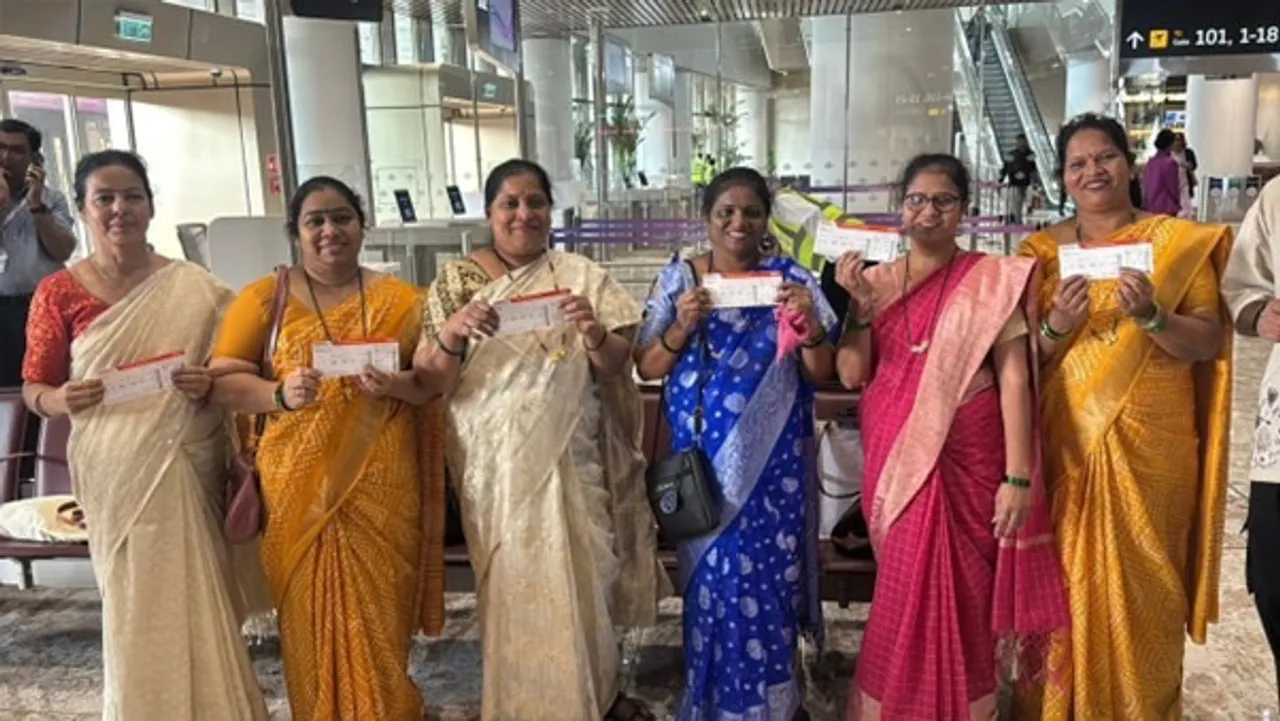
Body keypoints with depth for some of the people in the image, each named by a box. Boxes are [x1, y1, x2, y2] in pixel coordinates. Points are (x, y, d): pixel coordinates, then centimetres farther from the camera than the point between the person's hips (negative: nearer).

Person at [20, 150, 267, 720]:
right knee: (136, 601, 5)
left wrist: (209, 383, -13)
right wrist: (62, 399, -15)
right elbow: (33, 388, 6)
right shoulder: (59, 293, 1)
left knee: (198, 596, 5)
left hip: (188, 466, 1)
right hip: (114, 471, 0)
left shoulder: (193, 287, 2)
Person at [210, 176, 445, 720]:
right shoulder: (264, 298, 3)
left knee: (379, 619, 5)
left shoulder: (400, 299, 7)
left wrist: (398, 385, -14)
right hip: (300, 488, 0)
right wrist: (280, 394, -19)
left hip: (383, 488, 1)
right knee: (314, 617, 7)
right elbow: (222, 382, -1)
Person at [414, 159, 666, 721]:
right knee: (513, 583, 6)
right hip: (496, 459, 0)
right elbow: (432, 382, -3)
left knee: (580, 575, 7)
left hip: (571, 456, 1)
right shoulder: (456, 281, 1)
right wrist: (450, 333, -22)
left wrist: (595, 336, -21)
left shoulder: (582, 276, 2)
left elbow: (616, 368, 0)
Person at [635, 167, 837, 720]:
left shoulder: (791, 277, 1)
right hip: (703, 459, 1)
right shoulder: (678, 277, 4)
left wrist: (809, 323, -18)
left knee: (768, 578, 2)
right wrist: (683, 325, -16)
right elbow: (647, 368, 1)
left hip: (773, 460, -1)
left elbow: (819, 374, 0)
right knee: (714, 579, 6)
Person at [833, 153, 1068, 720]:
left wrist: (1018, 477, -13)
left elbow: (1014, 379, -8)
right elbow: (851, 374, 1)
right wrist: (860, 306, -13)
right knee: (906, 594, 12)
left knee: (958, 595, 3)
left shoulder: (995, 279, -3)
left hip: (966, 462, -3)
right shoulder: (876, 282, 7)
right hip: (893, 460, 3)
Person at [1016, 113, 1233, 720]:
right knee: (1066, 581, 5)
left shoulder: (1180, 242, 2)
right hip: (1067, 444, 1)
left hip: (1152, 447, -1)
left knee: (1142, 585, 6)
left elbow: (1210, 342, -3)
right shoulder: (1041, 251, 6)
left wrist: (1152, 316, -20)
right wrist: (1057, 326, -16)